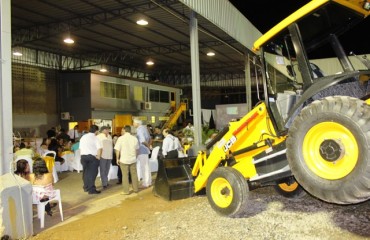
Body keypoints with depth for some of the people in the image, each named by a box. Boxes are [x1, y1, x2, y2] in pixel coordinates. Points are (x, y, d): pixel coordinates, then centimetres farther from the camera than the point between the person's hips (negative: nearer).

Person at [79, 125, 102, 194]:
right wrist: (98, 156, -7)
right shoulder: (95, 138, -7)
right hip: (92, 157, -6)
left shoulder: (83, 137, 12)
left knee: (85, 172, 16)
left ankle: (86, 187, 27)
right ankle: (91, 189, -1)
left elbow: (80, 148, 13)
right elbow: (99, 148, -17)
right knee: (92, 173, -2)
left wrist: (82, 155, 18)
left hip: (83, 156, 6)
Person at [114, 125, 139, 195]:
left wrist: (117, 159, 1)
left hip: (124, 160, -3)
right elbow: (137, 149, 9)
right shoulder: (134, 138, 0)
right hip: (133, 159, 3)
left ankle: (126, 191, 7)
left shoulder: (121, 138, -10)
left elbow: (117, 150, -10)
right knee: (134, 174, 14)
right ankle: (136, 189, 24)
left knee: (125, 175, 4)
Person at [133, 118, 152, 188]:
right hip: (145, 150, 9)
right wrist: (148, 145, 12)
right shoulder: (144, 128, 10)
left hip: (142, 151, -9)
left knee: (143, 168, -1)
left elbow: (143, 140, -26)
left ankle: (145, 184, 6)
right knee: (147, 167, 15)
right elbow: (149, 138, 18)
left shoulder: (139, 129, -17)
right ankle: (149, 182, 24)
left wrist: (148, 146, -11)